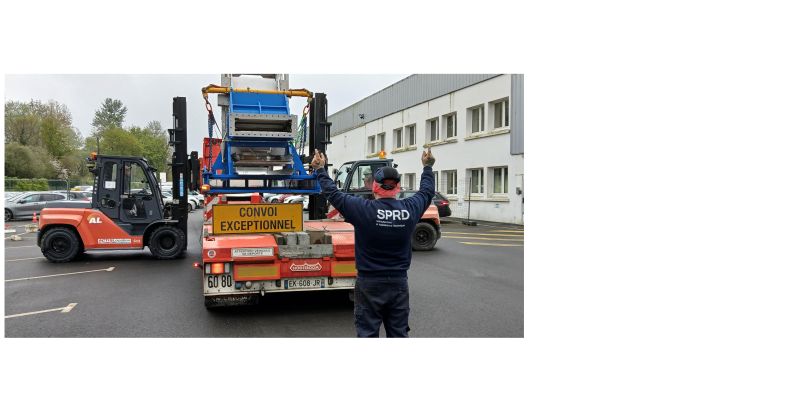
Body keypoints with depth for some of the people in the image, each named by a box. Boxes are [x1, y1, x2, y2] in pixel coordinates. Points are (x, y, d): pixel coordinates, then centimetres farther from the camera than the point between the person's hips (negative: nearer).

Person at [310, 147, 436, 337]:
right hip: (399, 283, 3)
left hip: (369, 284, -3)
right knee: (399, 333, 13)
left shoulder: (363, 209, -15)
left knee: (367, 333, 7)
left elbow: (333, 193, -4)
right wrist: (427, 167, 31)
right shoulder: (410, 208, -6)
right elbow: (427, 192, 14)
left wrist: (320, 169, 12)